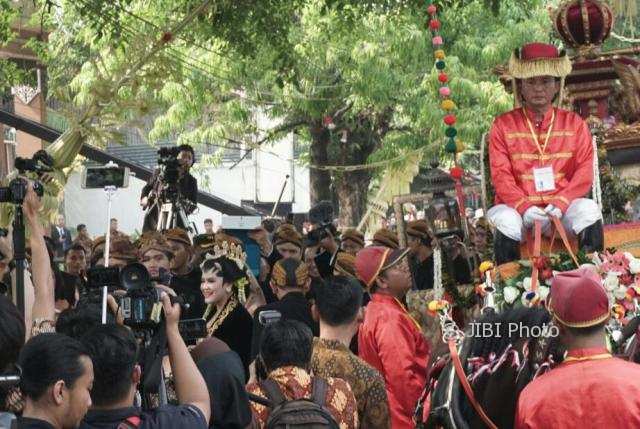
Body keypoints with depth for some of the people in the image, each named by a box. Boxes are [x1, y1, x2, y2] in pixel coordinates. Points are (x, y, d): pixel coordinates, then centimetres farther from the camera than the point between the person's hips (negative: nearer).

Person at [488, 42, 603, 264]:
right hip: (517, 206, -1)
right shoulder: (503, 125, 7)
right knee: (506, 221, -34)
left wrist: (561, 203, -16)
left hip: (562, 207, 1)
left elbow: (584, 171, 2)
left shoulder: (574, 123, 11)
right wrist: (525, 207, -20)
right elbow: (501, 175, -2)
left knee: (589, 210, -29)